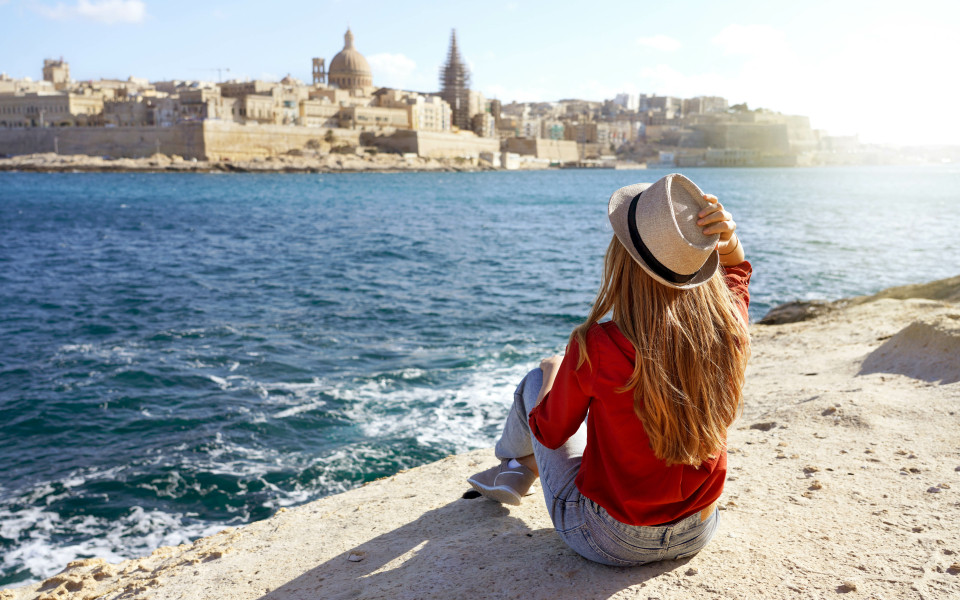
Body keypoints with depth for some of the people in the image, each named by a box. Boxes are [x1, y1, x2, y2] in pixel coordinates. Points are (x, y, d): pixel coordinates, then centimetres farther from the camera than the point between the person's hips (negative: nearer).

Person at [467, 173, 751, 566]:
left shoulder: (595, 349, -30)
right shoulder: (728, 335, -17)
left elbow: (550, 431, -9)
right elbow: (736, 271, 9)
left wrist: (556, 373, 8)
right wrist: (728, 241, -12)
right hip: (696, 534, 5)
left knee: (537, 380, 15)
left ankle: (512, 467, 47)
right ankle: (521, 471, 51)